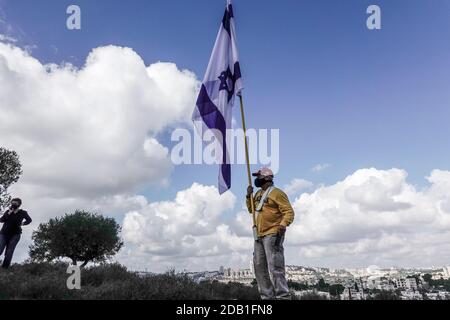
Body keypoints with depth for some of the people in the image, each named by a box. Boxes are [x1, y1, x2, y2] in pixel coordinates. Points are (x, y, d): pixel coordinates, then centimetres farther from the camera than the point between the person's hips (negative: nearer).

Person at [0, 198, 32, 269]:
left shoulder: (22, 213, 3)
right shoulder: (8, 211, 6)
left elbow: (29, 220, 20)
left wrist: (23, 223, 6)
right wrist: (9, 213, -13)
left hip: (14, 235, -1)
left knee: (9, 253, -9)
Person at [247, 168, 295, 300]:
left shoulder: (277, 193, -7)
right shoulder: (259, 194, 18)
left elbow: (289, 212, -13)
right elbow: (251, 209, 29)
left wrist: (283, 225, -30)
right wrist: (249, 196, 13)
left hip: (272, 235, -9)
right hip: (259, 236, 9)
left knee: (274, 268, -14)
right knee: (259, 268, 10)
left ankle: (283, 296, -10)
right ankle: (267, 296, 18)